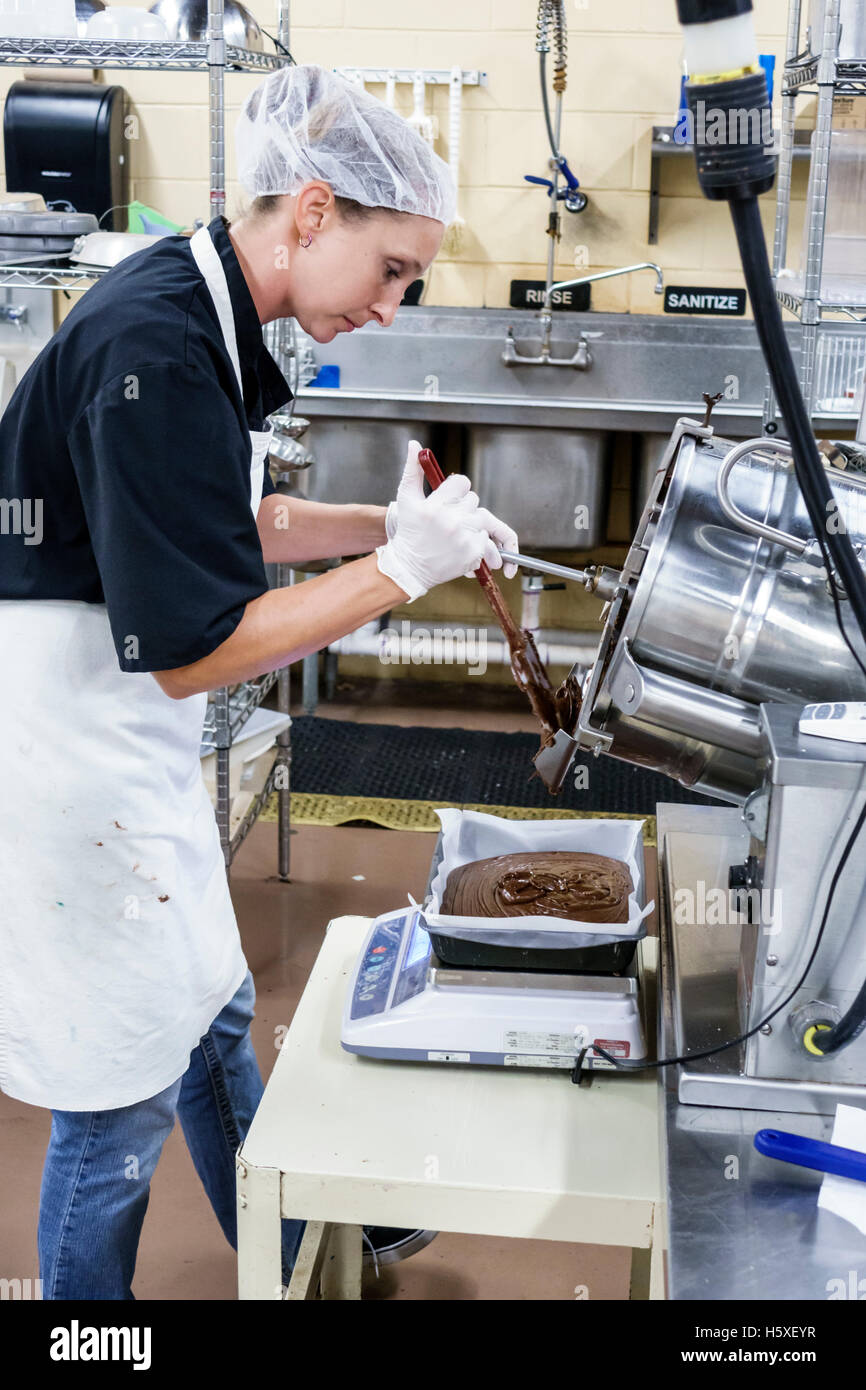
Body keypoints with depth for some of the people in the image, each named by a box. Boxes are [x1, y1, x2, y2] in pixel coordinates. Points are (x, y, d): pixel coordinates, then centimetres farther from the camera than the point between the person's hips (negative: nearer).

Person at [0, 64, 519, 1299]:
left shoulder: (202, 316, 5)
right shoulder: (160, 352, -26)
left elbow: (242, 521, 17)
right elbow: (189, 649, -26)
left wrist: (400, 523, 4)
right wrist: (402, 568, -21)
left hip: (134, 741, 10)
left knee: (211, 1012, 23)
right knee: (122, 1086, 6)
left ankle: (289, 1262, 44)